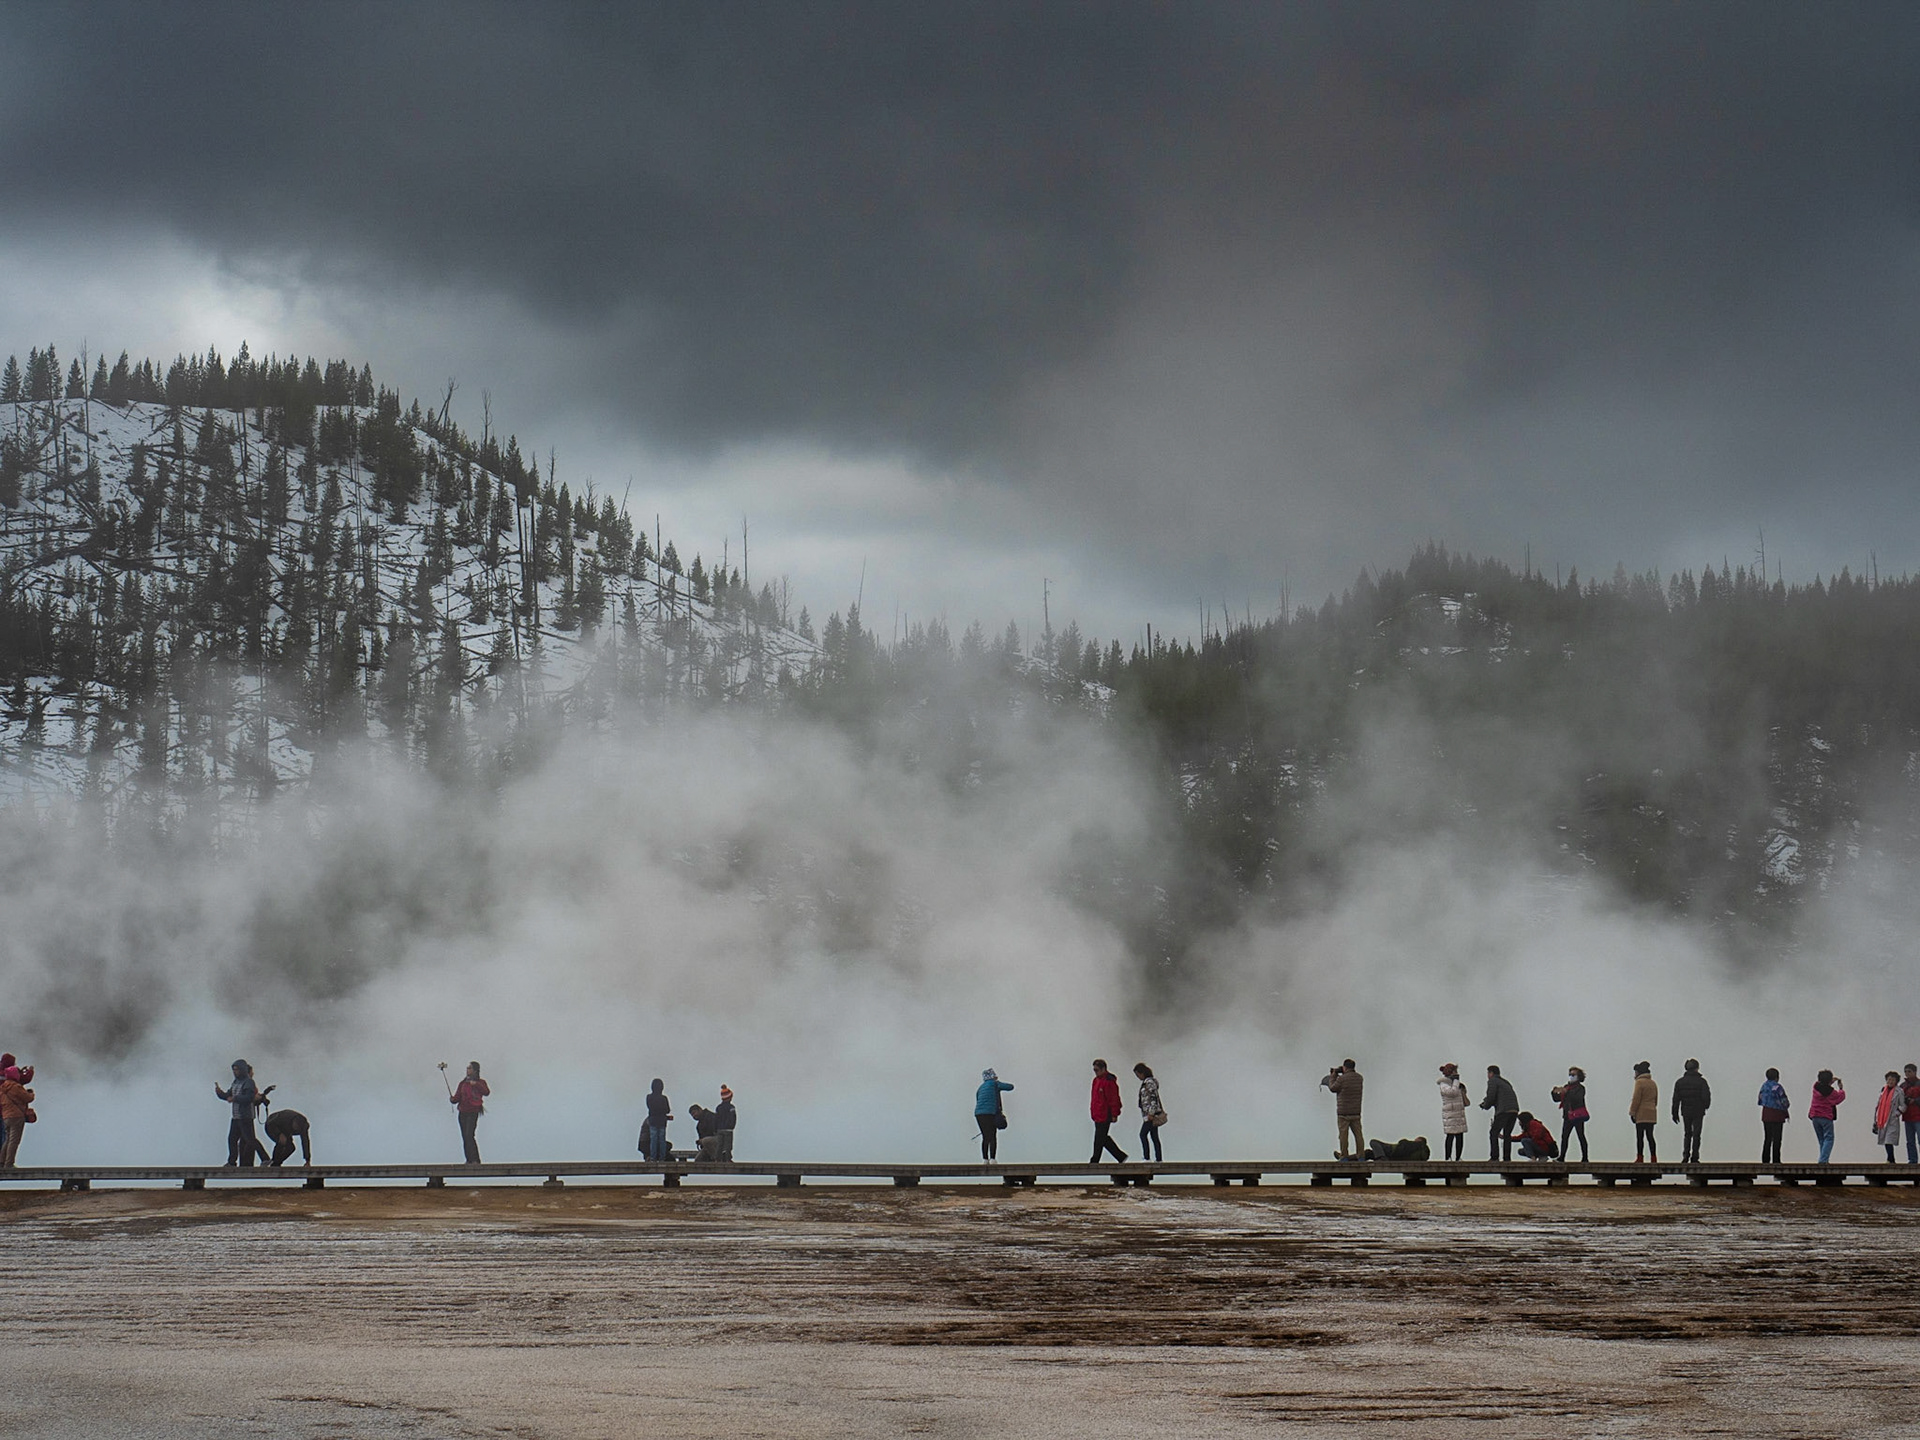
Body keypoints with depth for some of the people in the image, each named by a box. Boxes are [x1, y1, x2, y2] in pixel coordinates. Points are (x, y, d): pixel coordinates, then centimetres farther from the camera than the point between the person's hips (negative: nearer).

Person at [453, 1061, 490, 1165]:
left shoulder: (480, 1082, 0)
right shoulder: (463, 1083, 13)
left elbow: (487, 1092, -17)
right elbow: (458, 1097, 11)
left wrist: (476, 1084, -26)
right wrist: (453, 1099, -11)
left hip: (473, 1113, -6)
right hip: (462, 1112, 6)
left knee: (469, 1135, -17)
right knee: (464, 1137, 4)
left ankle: (475, 1159, -15)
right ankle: (469, 1160, 10)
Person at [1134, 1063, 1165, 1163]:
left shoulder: (1149, 1082, -12)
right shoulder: (1146, 1082, 17)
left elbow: (1153, 1098, -19)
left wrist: (1151, 1113, -22)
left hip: (1151, 1114, -10)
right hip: (1149, 1114, 10)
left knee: (1143, 1134, -11)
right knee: (1154, 1136, 8)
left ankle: (1146, 1157, -13)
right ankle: (1159, 1158, 7)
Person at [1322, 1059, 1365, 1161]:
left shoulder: (1342, 1079, -14)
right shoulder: (1359, 1078, 2)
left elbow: (1333, 1088, -2)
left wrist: (1333, 1076, 12)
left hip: (1343, 1112, -5)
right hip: (1356, 1112, 5)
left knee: (1343, 1135, 1)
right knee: (1358, 1134, 6)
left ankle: (1344, 1156, 3)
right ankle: (1361, 1156, 5)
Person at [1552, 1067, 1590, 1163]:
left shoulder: (1580, 1088, -3)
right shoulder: (1566, 1087, 16)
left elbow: (1577, 1098, -22)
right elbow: (1557, 1099, 16)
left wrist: (1566, 1092, -29)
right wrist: (1555, 1092, -4)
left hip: (1577, 1116, -6)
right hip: (1568, 1116, 6)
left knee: (1581, 1136, -4)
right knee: (1564, 1136, -1)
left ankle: (1584, 1158, -2)